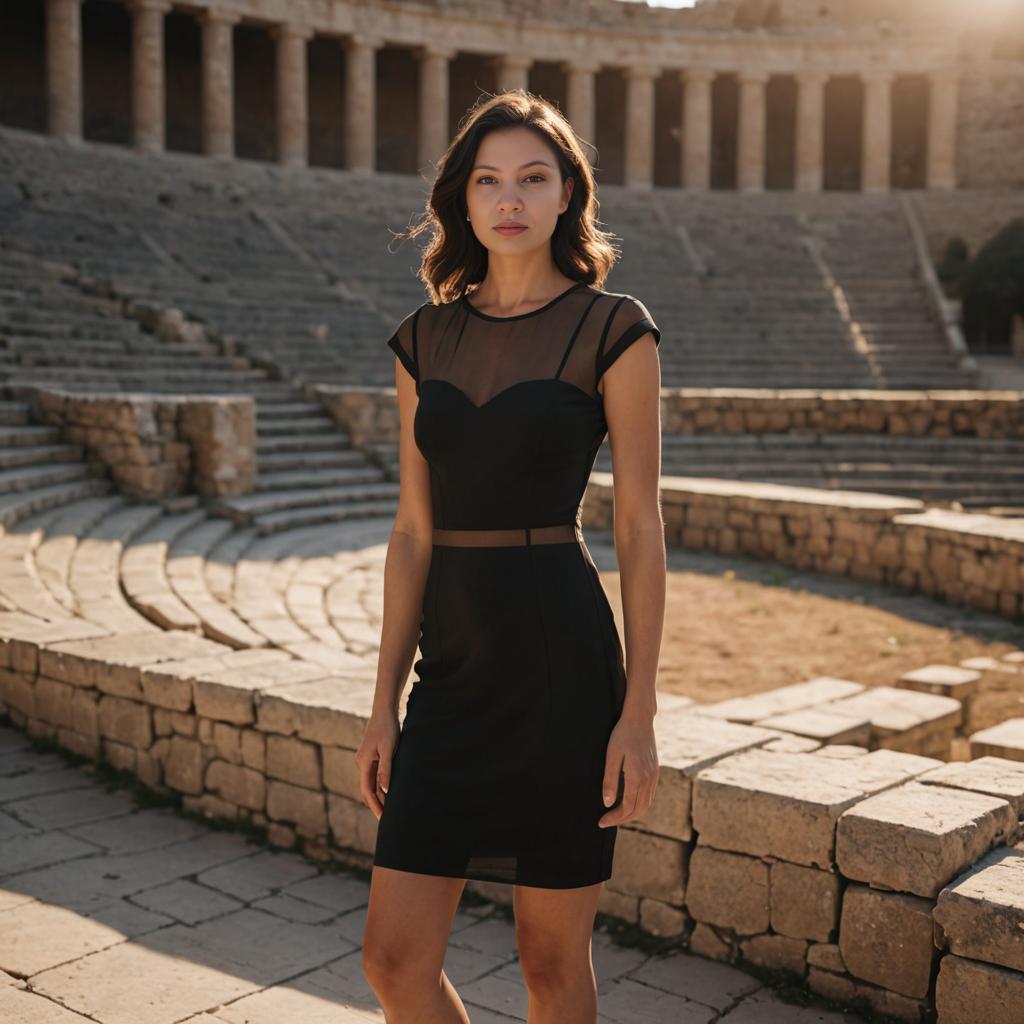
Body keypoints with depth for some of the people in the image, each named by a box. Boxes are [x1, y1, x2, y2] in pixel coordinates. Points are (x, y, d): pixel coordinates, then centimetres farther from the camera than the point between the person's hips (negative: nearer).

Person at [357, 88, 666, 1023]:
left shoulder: (613, 329, -4)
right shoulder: (426, 338, 9)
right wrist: (384, 705, 8)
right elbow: (414, 533, 9)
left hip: (561, 662, -4)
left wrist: (639, 714, -8)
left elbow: (641, 530, -5)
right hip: (455, 668, 5)